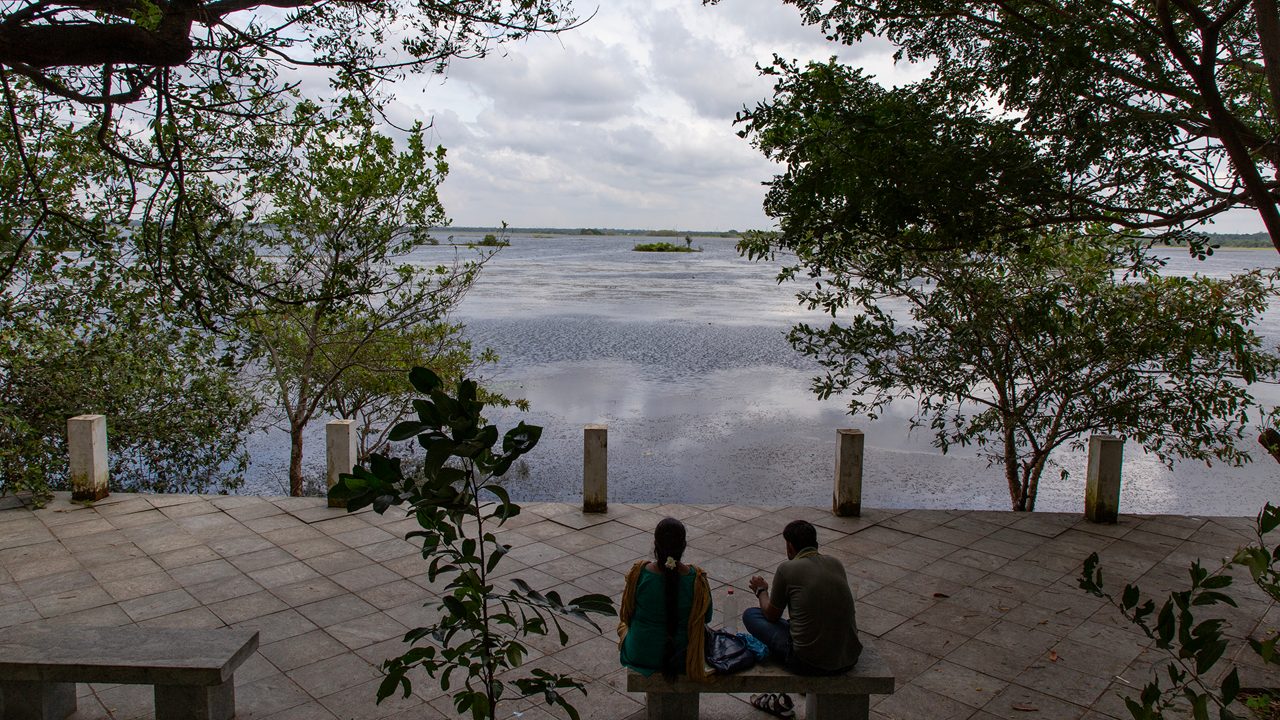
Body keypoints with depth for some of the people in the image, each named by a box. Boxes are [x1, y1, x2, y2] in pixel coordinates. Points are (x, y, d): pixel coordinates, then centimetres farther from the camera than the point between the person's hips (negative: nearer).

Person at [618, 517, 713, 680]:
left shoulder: (639, 573, -20)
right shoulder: (696, 578, -20)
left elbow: (626, 614, -5)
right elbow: (707, 617, -4)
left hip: (640, 655, 0)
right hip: (682, 659, 0)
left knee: (623, 624, 34)